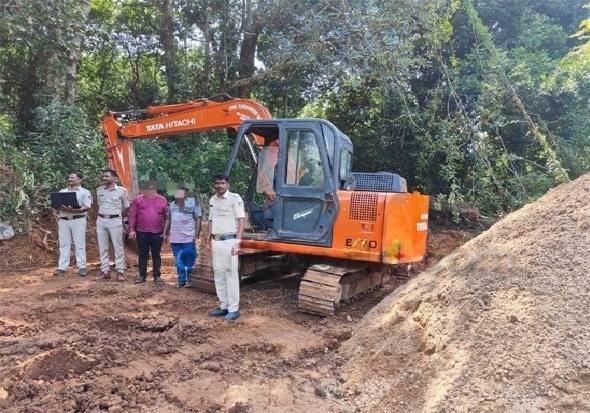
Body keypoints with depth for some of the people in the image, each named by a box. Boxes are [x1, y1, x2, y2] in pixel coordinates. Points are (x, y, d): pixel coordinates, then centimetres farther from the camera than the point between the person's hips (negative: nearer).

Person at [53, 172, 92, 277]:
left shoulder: (84, 192, 5)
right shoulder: (62, 191, 20)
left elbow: (87, 207, -7)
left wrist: (74, 210, -22)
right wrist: (59, 208, -10)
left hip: (78, 220, -4)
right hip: (63, 220, 4)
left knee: (79, 244, -3)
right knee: (64, 244, 5)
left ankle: (82, 267, 2)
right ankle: (62, 268, 8)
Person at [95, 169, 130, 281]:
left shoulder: (122, 190, -4)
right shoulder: (99, 190, 7)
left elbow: (126, 207, 5)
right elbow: (99, 205, 20)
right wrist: (101, 216, 13)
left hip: (115, 221, -4)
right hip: (101, 220, 4)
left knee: (118, 247, -1)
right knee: (102, 247, 7)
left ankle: (120, 272, 5)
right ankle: (105, 271, 15)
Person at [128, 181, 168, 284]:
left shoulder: (162, 200, 4)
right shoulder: (138, 199, 3)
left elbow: (166, 217, 6)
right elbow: (132, 215, 2)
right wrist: (131, 230, -4)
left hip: (157, 233, 0)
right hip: (141, 232, 0)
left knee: (156, 255, 7)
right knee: (143, 254, 9)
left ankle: (157, 275, 16)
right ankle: (142, 275, 19)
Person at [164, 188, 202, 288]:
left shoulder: (193, 203, -7)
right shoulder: (172, 204, 9)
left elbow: (198, 219, -7)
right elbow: (168, 219, 18)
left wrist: (196, 234, -12)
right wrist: (165, 232, 13)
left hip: (189, 238, -5)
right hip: (175, 238, 5)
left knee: (189, 261, 1)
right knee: (178, 260, 10)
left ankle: (189, 280, 15)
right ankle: (181, 280, 19)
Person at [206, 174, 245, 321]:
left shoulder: (235, 198, -7)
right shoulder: (212, 200, 14)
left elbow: (241, 221, -11)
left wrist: (238, 242, -18)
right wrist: (208, 240, 17)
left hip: (229, 241, -7)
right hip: (216, 241, 7)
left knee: (231, 274, -3)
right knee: (218, 274, 10)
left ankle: (233, 309, 3)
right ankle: (224, 306, 20)